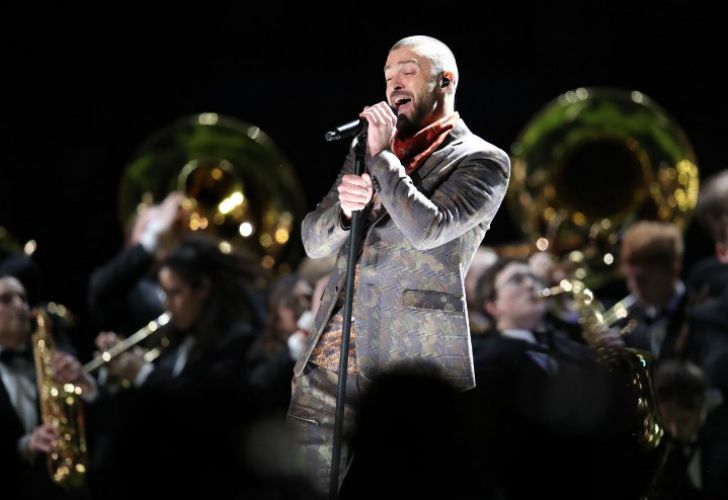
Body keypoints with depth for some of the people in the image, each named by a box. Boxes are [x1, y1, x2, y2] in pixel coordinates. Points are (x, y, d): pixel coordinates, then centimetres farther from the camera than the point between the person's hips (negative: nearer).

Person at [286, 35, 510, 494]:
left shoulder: (482, 162, 1)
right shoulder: (367, 150, 21)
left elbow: (427, 228, -15)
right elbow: (314, 240, 18)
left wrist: (383, 157, -7)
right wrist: (345, 206, -3)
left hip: (412, 366, -6)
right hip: (331, 356, 6)